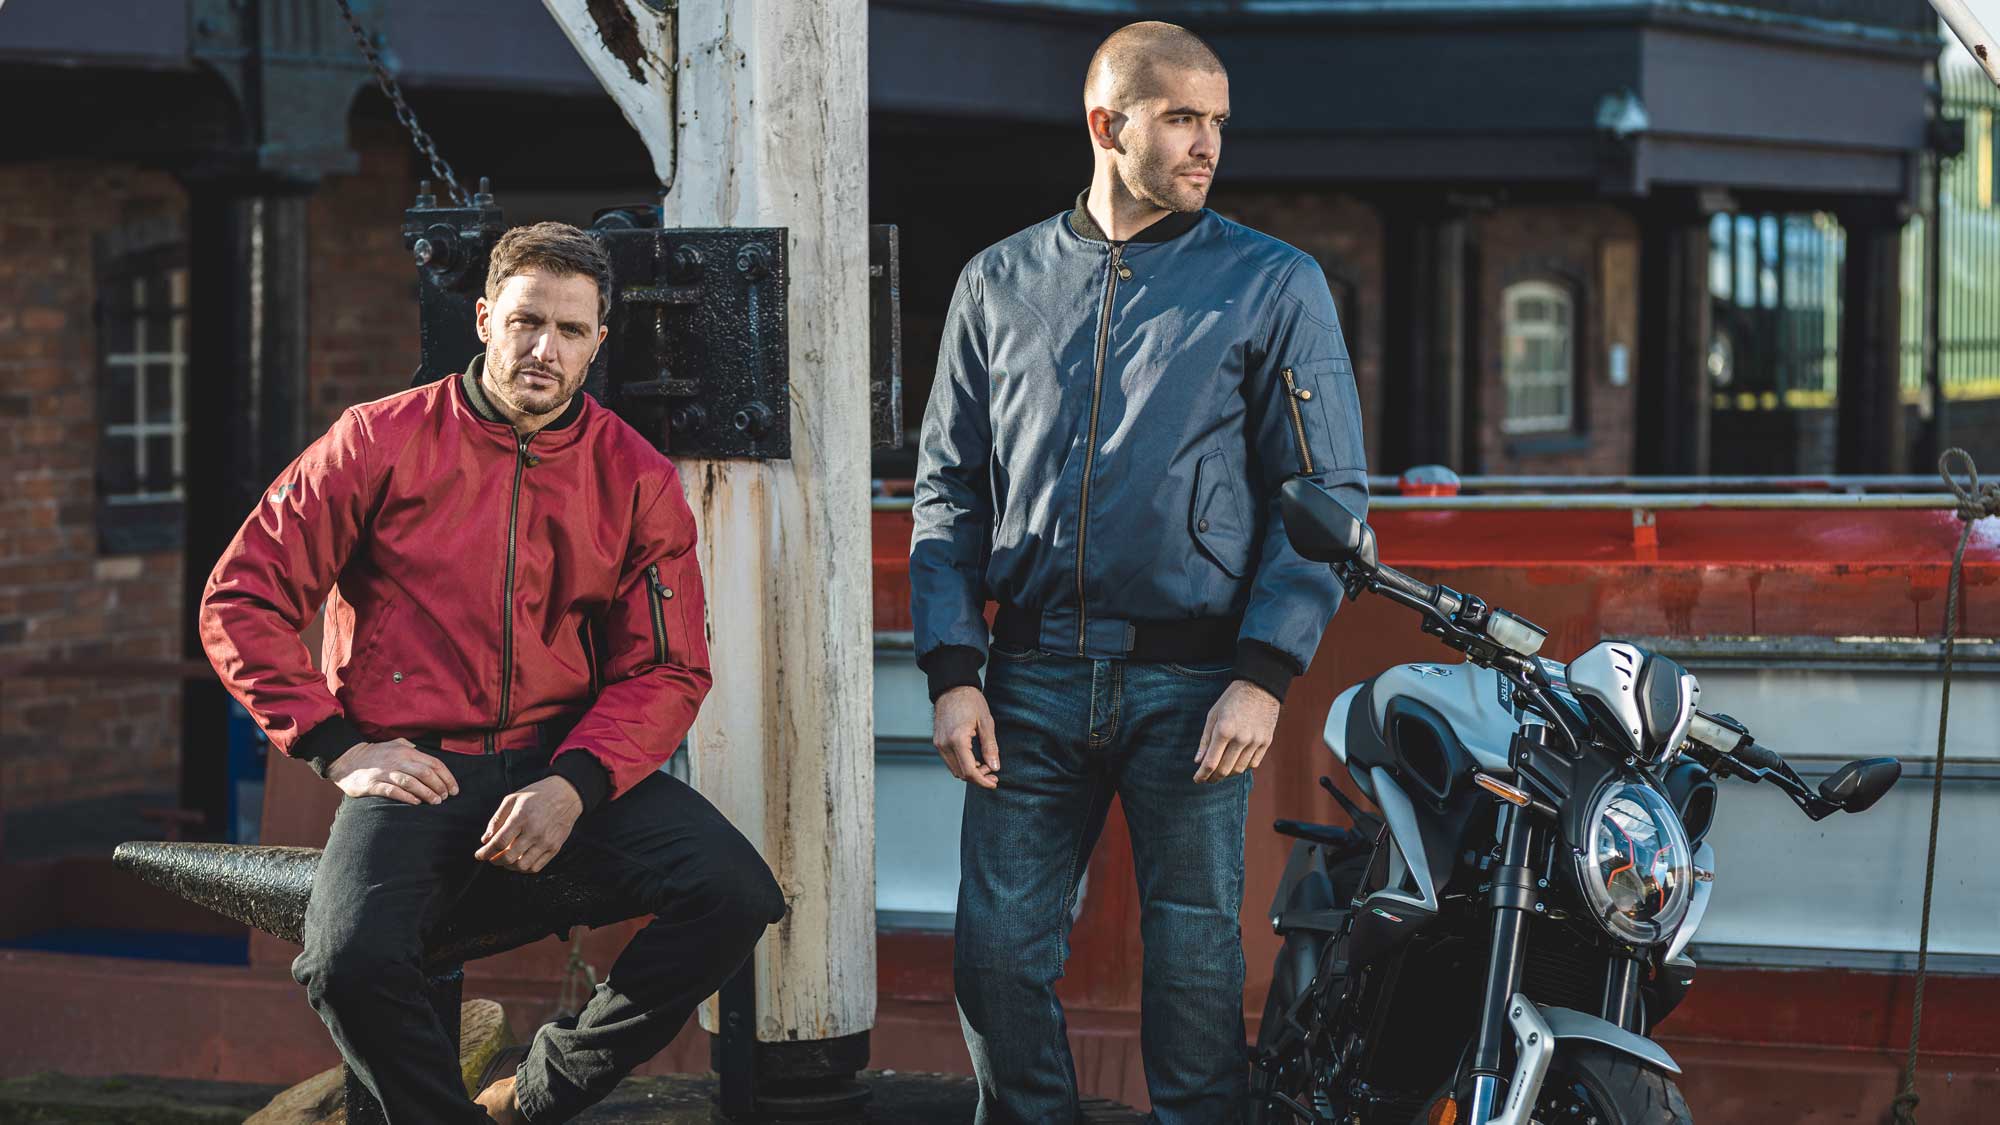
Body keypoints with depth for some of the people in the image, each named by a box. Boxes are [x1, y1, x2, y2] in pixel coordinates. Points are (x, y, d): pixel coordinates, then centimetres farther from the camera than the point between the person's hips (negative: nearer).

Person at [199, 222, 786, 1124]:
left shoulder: (634, 477, 6)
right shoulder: (383, 442, 1)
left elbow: (667, 669, 5)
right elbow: (242, 601, 2)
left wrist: (575, 785, -13)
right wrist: (338, 749, -7)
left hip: (572, 759, 3)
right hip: (415, 769, -3)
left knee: (734, 896, -21)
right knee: (352, 959, -32)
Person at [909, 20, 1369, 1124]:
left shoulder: (1275, 285, 4)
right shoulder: (1000, 283, 12)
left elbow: (1328, 494, 1)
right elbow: (948, 487, 13)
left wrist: (1263, 676, -9)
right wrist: (953, 673, 1)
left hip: (1194, 684, -2)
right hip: (1032, 679, 2)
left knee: (1195, 964, 0)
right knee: (999, 955, 1)